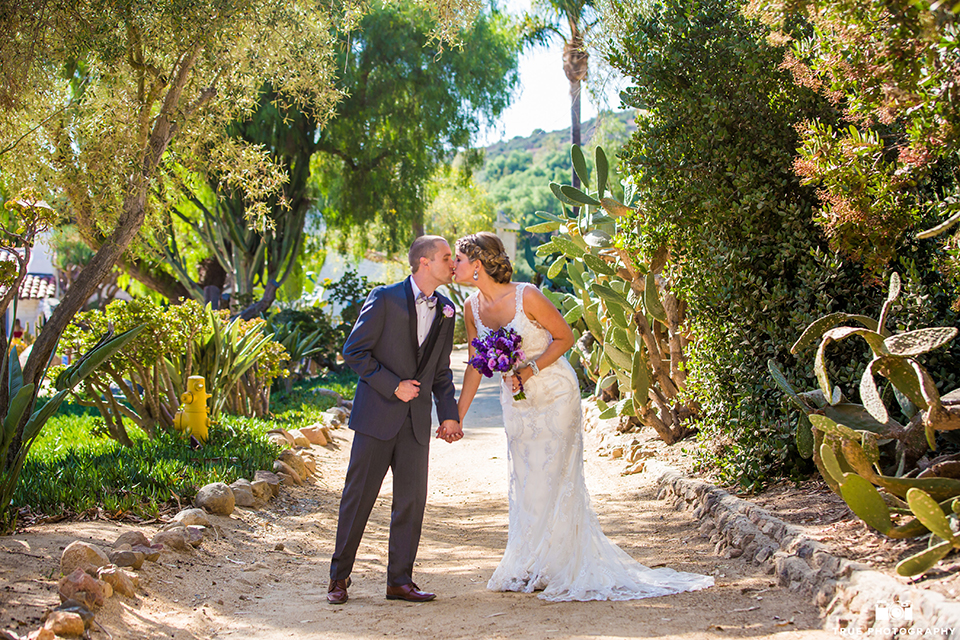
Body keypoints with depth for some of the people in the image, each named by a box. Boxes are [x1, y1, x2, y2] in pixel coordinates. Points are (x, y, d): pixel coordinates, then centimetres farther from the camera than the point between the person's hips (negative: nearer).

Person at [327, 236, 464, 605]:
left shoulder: (445, 311, 10)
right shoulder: (385, 299, -7)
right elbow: (354, 351, -8)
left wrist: (450, 414, 4)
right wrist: (393, 386, -13)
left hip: (417, 420, 5)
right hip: (377, 413, -5)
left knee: (412, 499, 3)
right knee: (359, 496, 1)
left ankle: (400, 581, 12)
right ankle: (339, 577, 12)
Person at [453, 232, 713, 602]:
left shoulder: (526, 296, -20)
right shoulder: (472, 308, -2)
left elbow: (564, 337, -11)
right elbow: (475, 366, 6)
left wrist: (529, 370, -22)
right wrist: (457, 416, 4)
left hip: (554, 394, -6)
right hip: (516, 403, 6)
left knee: (547, 481, -3)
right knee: (525, 483, 7)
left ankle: (536, 569, 8)